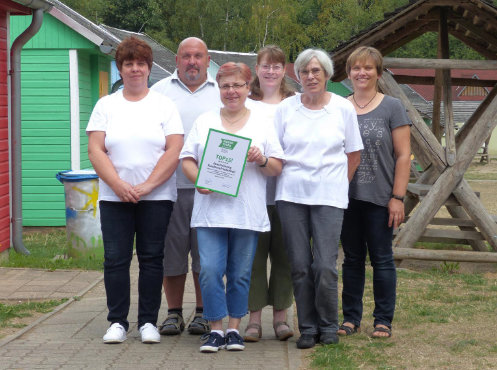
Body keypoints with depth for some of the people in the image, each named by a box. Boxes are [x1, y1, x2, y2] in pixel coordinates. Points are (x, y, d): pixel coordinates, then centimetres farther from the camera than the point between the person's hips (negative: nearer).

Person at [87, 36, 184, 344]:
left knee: (151, 258, 1)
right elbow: (95, 150, 0)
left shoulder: (164, 105, 5)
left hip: (156, 197, -1)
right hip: (114, 197, 1)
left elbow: (174, 151, -4)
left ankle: (149, 322, 9)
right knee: (115, 259, 0)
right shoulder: (106, 105, 10)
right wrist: (119, 185, -13)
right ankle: (117, 322, 8)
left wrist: (147, 186, -13)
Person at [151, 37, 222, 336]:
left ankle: (203, 313, 11)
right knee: (171, 250, 3)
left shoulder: (222, 93, 11)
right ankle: (174, 312, 12)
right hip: (170, 185, 0)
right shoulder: (160, 91, 10)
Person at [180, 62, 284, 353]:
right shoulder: (204, 122, 12)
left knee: (240, 274, 5)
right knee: (210, 271, -8)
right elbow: (187, 159, 8)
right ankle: (216, 330, 1)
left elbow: (277, 168, 7)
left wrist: (261, 160, -14)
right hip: (211, 211, 0)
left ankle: (234, 329, 16)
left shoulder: (263, 124, 10)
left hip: (247, 214, 0)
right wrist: (198, 179, -11)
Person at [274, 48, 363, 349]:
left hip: (329, 197, -2)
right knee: (300, 266, 2)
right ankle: (307, 328, 14)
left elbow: (354, 154, 10)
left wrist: (338, 185, 5)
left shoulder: (343, 108, 4)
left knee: (325, 266, -8)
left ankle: (329, 327, 9)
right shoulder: (286, 108, 7)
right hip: (291, 195, 2)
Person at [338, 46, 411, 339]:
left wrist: (398, 197, -10)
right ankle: (351, 317, 18)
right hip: (347, 197, 3)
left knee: (381, 259, 3)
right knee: (352, 258, 10)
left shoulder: (392, 107, 0)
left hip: (380, 199, -3)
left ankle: (384, 320, 11)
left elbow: (403, 155, -3)